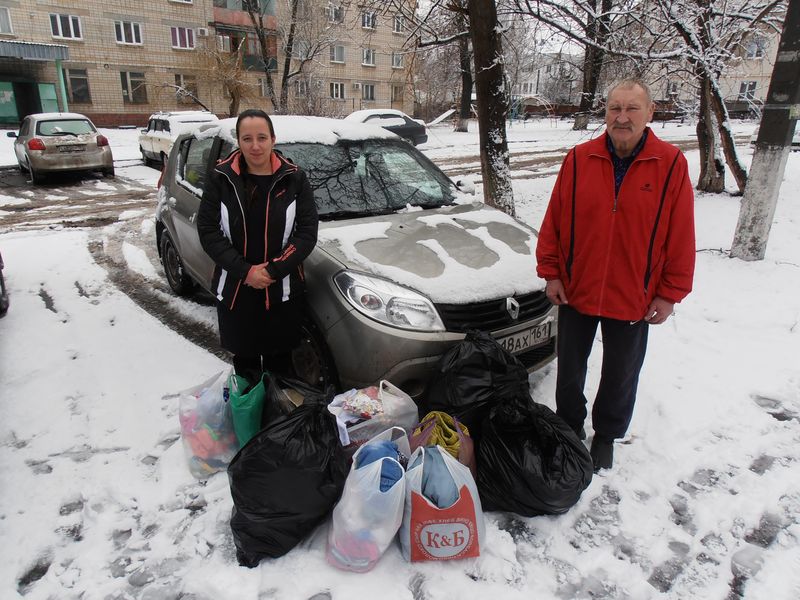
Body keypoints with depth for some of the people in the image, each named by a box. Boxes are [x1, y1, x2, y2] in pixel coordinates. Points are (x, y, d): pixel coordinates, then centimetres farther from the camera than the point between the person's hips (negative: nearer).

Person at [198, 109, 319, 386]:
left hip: (283, 293, -1)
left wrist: (273, 270, -17)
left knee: (280, 363, 14)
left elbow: (308, 232, -8)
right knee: (245, 363, 17)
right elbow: (207, 230, -5)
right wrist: (245, 271, -16)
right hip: (235, 292, 1)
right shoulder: (221, 178, -3)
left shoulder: (294, 179, -4)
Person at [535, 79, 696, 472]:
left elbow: (681, 236, -4)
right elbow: (553, 222, -1)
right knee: (570, 369, 16)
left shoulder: (672, 164, -7)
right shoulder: (578, 159, -4)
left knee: (621, 376, 15)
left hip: (635, 299, -1)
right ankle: (570, 425, 40)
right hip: (575, 291, 1)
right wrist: (551, 273, -2)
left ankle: (606, 435, 38)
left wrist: (670, 293, -5)